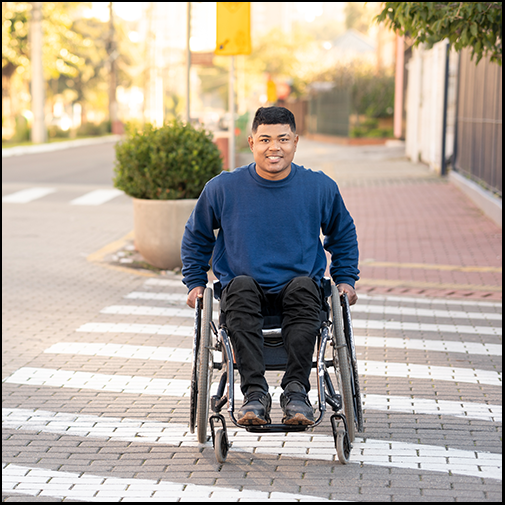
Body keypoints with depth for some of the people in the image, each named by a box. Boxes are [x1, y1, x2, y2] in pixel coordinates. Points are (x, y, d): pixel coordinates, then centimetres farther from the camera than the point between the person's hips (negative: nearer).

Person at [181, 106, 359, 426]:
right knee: (241, 287, -34)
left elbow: (343, 235, 21)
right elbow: (196, 237, 17)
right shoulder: (223, 188, 0)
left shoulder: (321, 187, 2)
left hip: (300, 288, 0)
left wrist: (345, 280, 11)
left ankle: (296, 391, -36)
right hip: (245, 292, 0)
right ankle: (255, 393, -38)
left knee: (304, 287, -34)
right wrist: (195, 283, 10)